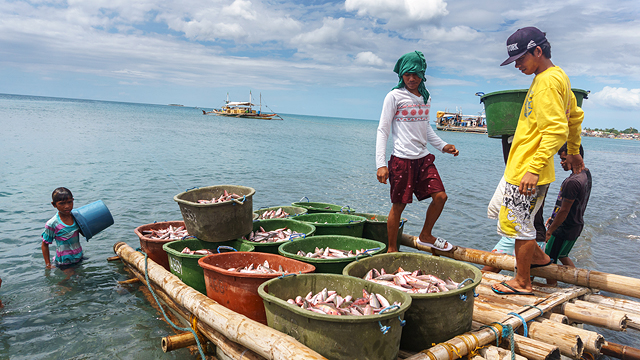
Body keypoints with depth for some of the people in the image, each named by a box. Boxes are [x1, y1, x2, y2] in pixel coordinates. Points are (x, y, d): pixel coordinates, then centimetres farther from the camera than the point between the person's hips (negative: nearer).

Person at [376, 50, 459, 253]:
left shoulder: (425, 97, 13)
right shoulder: (395, 96, -5)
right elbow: (383, 130, -7)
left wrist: (442, 145, 15)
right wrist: (381, 164, -14)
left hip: (423, 157, 6)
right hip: (402, 158, -6)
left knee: (440, 196, 0)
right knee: (398, 205, 0)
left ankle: (425, 236, 23)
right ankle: (392, 249, 16)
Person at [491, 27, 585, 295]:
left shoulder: (548, 82, -17)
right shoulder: (557, 76, 15)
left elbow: (556, 130, -24)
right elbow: (575, 116, 26)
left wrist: (534, 168, -26)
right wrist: (573, 152, 35)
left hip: (526, 172, -10)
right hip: (518, 167, 10)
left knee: (519, 225, 1)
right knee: (513, 219, 21)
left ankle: (522, 283, 14)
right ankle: (537, 256, 34)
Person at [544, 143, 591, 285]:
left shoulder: (572, 182, -27)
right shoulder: (586, 174, 4)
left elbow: (564, 211, -23)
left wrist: (549, 231, -14)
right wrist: (555, 217, 19)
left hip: (564, 229, -10)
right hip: (576, 225, 10)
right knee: (562, 256, 27)